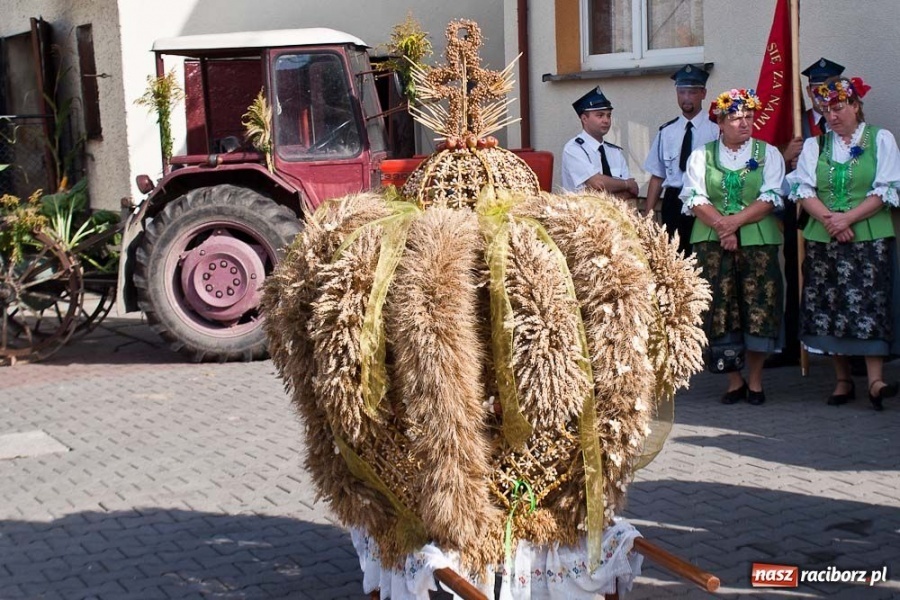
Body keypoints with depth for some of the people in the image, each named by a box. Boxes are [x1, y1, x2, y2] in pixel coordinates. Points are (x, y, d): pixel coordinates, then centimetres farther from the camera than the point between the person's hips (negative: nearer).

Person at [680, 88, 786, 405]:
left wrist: (735, 221, -15)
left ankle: (755, 381, 7)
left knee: (759, 308, -4)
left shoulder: (768, 153, 8)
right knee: (721, 308, -2)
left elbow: (771, 198, -3)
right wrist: (721, 226, -14)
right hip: (711, 241, 1)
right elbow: (695, 200, 0)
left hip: (758, 240, 0)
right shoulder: (701, 156, 10)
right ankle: (734, 380, 8)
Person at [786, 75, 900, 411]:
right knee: (829, 309, 2)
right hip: (822, 241, 3)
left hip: (869, 239, -3)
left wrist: (848, 218, -14)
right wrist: (828, 219, -14)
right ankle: (843, 381, 10)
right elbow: (802, 189, 2)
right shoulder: (814, 146, 13)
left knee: (868, 306, -11)